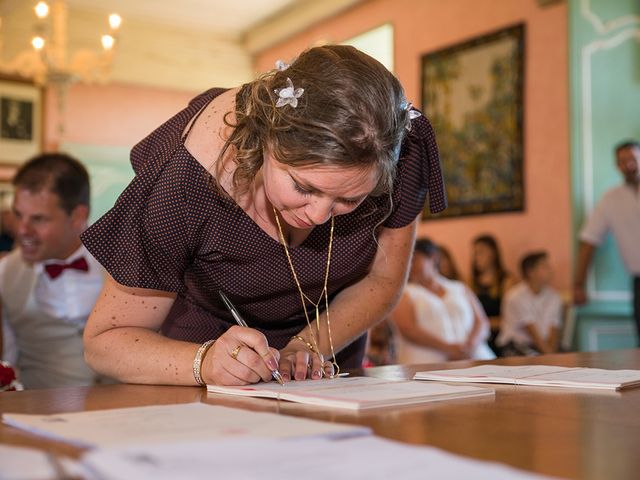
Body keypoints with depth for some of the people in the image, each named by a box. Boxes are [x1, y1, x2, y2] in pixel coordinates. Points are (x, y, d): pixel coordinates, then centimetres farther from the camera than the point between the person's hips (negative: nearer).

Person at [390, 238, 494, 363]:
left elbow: (481, 323, 12)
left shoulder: (461, 289, 21)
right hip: (427, 363, -3)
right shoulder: (404, 293, 12)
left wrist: (470, 344, -11)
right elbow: (407, 328, -4)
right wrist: (448, 347, -16)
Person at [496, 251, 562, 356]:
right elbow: (531, 331, -14)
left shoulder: (554, 297, 6)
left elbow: (554, 330, 1)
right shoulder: (515, 297, -11)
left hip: (544, 345, 6)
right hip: (515, 346, -5)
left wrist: (551, 353, -16)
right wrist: (548, 352, -19)